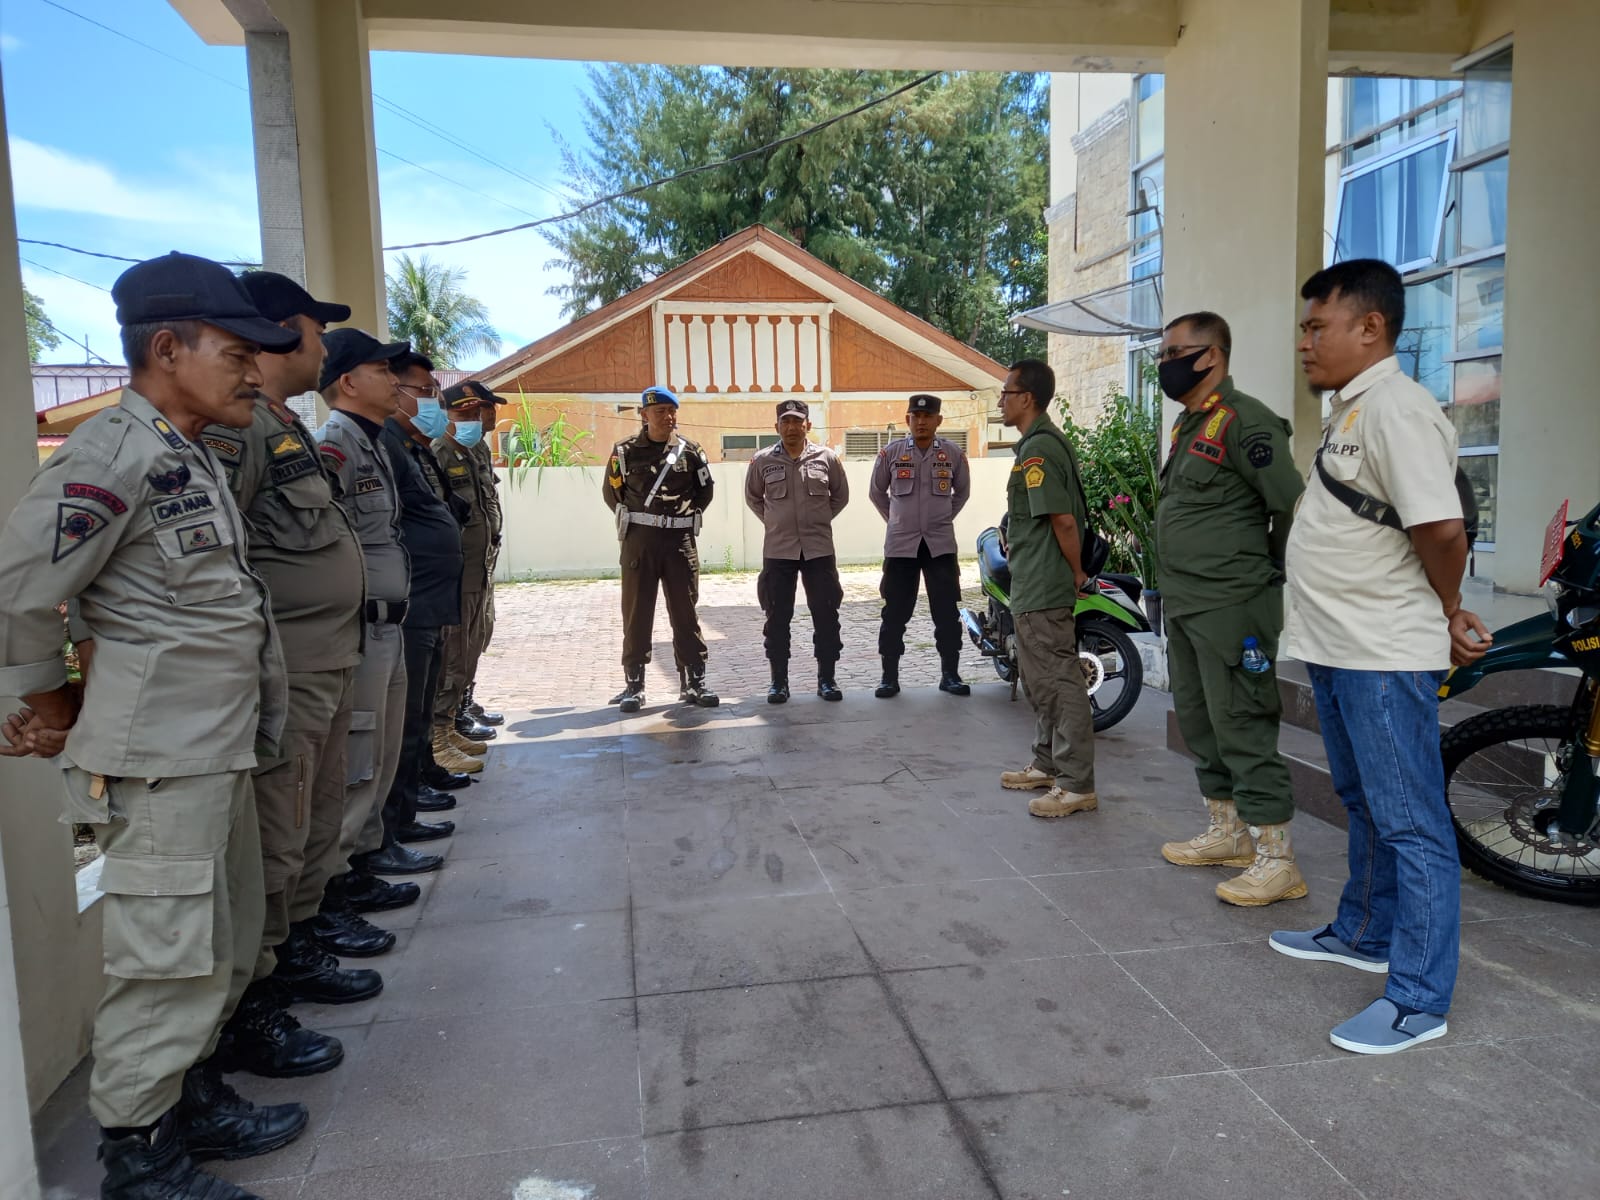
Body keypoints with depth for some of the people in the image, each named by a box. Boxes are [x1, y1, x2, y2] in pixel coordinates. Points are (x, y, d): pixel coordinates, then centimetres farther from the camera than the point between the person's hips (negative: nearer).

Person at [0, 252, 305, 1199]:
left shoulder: (193, 456, 13)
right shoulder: (114, 454, -16)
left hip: (219, 754, 9)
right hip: (159, 765, -9)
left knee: (228, 946, 20)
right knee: (172, 967, 1)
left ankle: (199, 1103, 37)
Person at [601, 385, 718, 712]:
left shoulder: (691, 451, 3)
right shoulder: (625, 451, 0)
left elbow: (704, 492, 14)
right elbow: (611, 491, 11)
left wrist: (685, 518, 6)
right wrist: (634, 520, 9)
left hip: (681, 542, 1)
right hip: (639, 542, -1)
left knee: (686, 614, 5)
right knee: (636, 614, 3)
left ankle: (693, 681, 13)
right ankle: (633, 685, 10)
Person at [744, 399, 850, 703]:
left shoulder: (826, 457, 0)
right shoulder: (762, 460, 0)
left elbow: (841, 496, 13)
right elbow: (753, 497, 14)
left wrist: (819, 519, 8)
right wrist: (773, 522, 8)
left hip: (819, 549, 0)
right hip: (778, 551, 0)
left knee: (826, 615, 4)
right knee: (777, 618, 4)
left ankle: (826, 678, 16)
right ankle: (779, 680, 14)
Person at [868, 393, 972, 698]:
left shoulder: (954, 454, 2)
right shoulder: (890, 453, 0)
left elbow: (962, 492, 19)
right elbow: (877, 492, 14)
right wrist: (896, 519, 11)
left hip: (941, 544, 1)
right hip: (900, 544, 0)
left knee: (947, 612, 2)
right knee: (894, 614, 2)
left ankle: (950, 674, 13)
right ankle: (890, 676, 10)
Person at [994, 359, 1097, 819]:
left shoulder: (1038, 448, -18)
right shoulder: (1044, 440, 15)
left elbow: (1063, 519, -22)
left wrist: (1076, 572, -12)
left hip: (1042, 589, -11)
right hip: (1033, 587, 11)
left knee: (1059, 681, -6)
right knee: (1039, 680, 18)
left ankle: (1077, 785, 0)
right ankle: (1047, 764, 30)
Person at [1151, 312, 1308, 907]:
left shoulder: (1244, 421, -14)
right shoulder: (1186, 424, 16)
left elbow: (1291, 507, -17)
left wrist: (1267, 578, -8)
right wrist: (1178, 587, 18)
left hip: (1231, 608, -10)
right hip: (1183, 605, 10)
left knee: (1242, 729, -7)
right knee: (1198, 722, 16)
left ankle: (1277, 861, 2)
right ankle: (1228, 833, 29)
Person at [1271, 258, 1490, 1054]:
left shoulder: (1397, 409, -18)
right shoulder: (1349, 412, 14)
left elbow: (1441, 528, -25)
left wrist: (1446, 615, -9)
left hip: (1385, 658, -10)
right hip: (1337, 650, 10)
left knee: (1411, 825, -1)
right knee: (1364, 806, 23)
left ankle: (1418, 1000, 9)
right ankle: (1363, 934, 41)